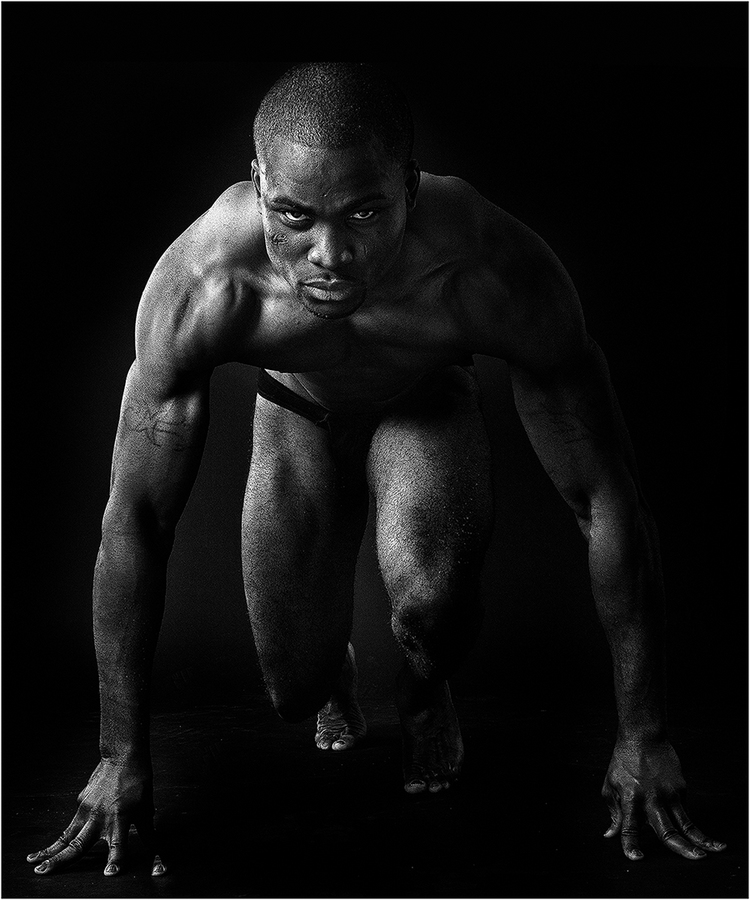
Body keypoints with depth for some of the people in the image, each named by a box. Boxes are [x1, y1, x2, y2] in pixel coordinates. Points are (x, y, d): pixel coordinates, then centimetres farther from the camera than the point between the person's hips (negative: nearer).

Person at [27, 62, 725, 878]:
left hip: (427, 405, -1)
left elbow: (609, 504, -32)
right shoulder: (201, 285, -40)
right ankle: (337, 667, 39)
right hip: (298, 416, 1)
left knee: (432, 600, -31)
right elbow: (135, 520, -30)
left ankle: (423, 692, 8)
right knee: (296, 690, -2)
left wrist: (642, 740, -27)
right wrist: (121, 756, -25)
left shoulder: (496, 273, -41)